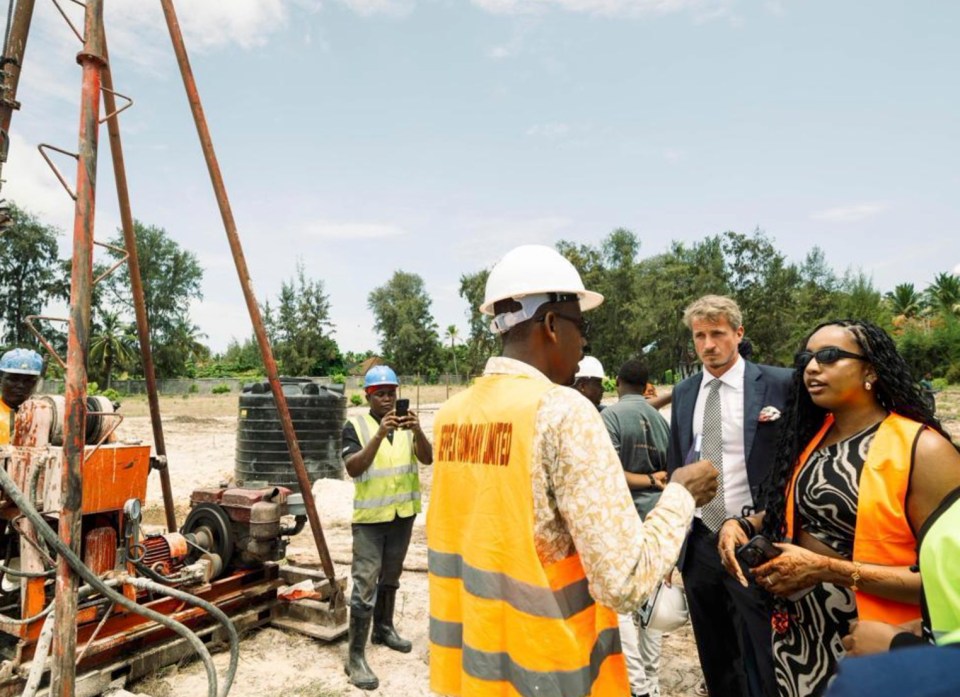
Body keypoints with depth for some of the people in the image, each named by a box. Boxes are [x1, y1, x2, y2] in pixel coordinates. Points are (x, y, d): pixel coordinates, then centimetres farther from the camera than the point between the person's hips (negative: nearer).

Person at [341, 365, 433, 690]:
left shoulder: (406, 423, 1)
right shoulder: (355, 425, -10)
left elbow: (427, 458, -11)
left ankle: (383, 628, 40)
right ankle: (356, 656, 6)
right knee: (365, 584, -4)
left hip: (403, 513, 5)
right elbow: (353, 468, -22)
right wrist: (379, 435, -33)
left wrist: (417, 432, -30)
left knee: (390, 577, 21)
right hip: (370, 516, -4)